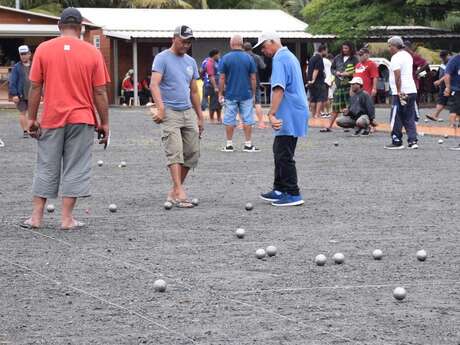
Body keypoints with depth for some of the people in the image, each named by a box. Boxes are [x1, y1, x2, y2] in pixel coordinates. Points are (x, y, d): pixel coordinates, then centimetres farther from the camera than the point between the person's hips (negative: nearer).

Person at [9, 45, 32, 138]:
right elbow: (12, 82, -3)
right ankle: (25, 131, 6)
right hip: (21, 95, -2)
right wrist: (14, 94, -11)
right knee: (22, 113, 2)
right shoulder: (17, 67, 0)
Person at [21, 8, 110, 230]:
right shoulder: (92, 52, -2)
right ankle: (67, 218, 4)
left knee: (46, 168, 10)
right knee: (75, 170, 4)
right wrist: (104, 123, 5)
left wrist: (32, 118, 7)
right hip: (82, 120, -1)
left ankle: (36, 217, 11)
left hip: (51, 120, 1)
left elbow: (35, 87, 0)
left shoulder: (43, 49, -1)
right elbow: (100, 92, -2)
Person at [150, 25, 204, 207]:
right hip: (170, 112, -7)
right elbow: (154, 84, -17)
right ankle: (179, 192, -22)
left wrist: (200, 116, 20)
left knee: (192, 153, 2)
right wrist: (160, 107, -30)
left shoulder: (191, 62, 17)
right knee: (175, 151, -15)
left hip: (188, 112, 7)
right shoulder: (162, 58, -4)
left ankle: (175, 190, 12)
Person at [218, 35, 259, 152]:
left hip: (230, 95, 0)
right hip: (246, 94, 0)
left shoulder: (226, 58, -4)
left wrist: (220, 93, 3)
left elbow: (222, 78, -5)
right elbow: (253, 78, 0)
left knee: (229, 120, 6)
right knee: (247, 119, 5)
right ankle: (248, 144, 5)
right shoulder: (249, 58, -2)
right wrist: (253, 93, 9)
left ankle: (229, 145, 8)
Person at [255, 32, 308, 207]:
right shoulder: (290, 57, 18)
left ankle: (293, 194, -4)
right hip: (293, 113, 10)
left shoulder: (279, 60, -15)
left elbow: (278, 89, -27)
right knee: (280, 152, 17)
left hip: (288, 116, -10)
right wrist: (274, 112, 26)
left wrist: (272, 113, -33)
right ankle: (280, 189, 23)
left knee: (284, 155, -6)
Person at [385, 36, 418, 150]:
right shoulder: (407, 55, 17)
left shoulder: (396, 58, -11)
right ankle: (413, 141, 3)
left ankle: (397, 142, 3)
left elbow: (398, 76, -20)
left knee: (396, 119, 0)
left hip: (401, 92, -9)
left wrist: (399, 92, -21)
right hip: (412, 91, 9)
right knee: (409, 118, 10)